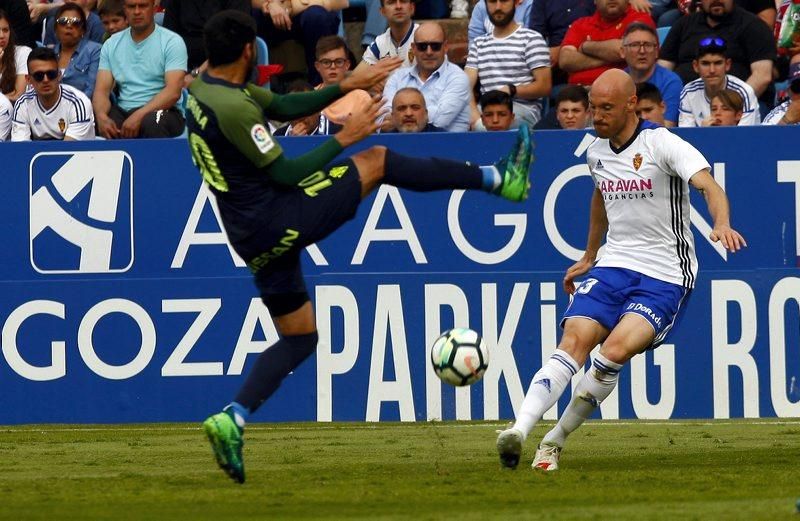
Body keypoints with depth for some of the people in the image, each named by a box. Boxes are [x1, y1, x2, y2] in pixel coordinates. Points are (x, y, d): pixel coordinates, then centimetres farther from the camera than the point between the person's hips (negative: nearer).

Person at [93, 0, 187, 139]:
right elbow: (102, 90, 4)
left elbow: (173, 92, -14)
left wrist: (139, 116, -27)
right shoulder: (111, 44, 11)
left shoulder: (172, 42, -2)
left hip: (162, 111, -3)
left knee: (152, 121, -40)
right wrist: (102, 117, -20)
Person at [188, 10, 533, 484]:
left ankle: (233, 419, 4)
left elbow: (283, 107, 18)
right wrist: (345, 139, -10)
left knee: (299, 337, 18)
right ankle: (498, 179, 7)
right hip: (280, 222, -9)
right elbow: (284, 173, -17)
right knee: (376, 160, 1)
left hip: (254, 239, 9)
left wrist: (346, 87, 15)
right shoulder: (234, 107, -21)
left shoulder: (204, 86, 7)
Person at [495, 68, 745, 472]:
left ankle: (554, 442, -11)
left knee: (615, 351, -25)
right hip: (613, 264, 5)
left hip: (664, 276, -5)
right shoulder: (596, 152, 10)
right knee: (573, 343, -18)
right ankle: (519, 430, -33)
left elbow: (708, 184, -25)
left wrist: (722, 224, -46)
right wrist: (589, 257, 38)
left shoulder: (661, 143, -11)